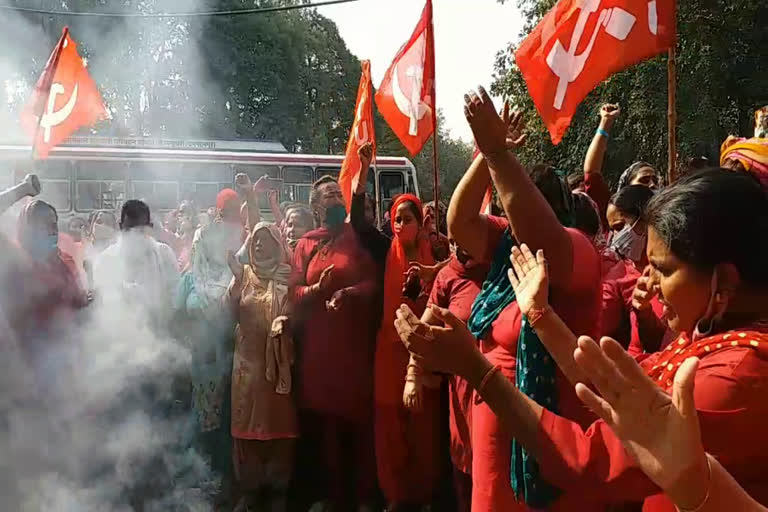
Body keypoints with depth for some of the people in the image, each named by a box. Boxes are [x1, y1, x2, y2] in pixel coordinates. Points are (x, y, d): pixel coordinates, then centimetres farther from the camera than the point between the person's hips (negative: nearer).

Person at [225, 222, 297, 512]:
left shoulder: (287, 276, 4)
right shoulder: (244, 275, 10)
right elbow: (229, 311, -3)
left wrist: (286, 321, -21)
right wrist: (237, 279, -14)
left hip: (278, 359, -2)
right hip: (248, 359, 2)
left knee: (278, 421, 1)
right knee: (248, 422, 4)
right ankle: (250, 489, 15)